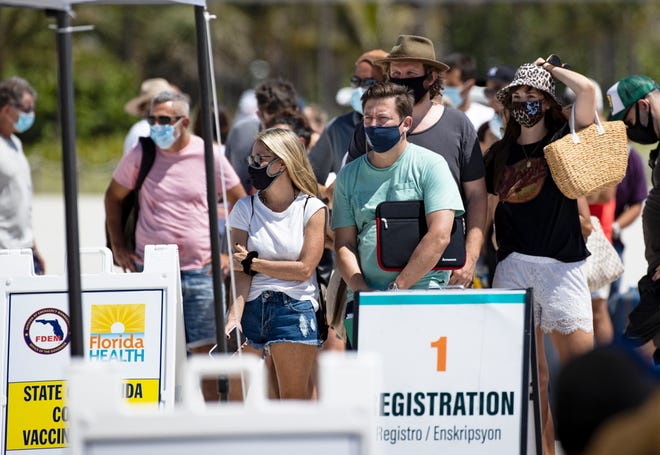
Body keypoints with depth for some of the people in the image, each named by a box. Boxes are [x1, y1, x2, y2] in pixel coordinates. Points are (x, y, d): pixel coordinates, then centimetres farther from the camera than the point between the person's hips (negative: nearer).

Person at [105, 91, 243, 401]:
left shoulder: (207, 155, 0)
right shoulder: (140, 154, 3)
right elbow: (114, 197, 16)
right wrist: (118, 247, 9)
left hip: (199, 271, -1)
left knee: (207, 351, -2)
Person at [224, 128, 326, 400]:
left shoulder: (312, 209, 1)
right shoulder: (245, 209, 8)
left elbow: (304, 269, -6)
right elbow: (240, 272, 0)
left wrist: (253, 263, -3)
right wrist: (234, 316, -15)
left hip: (294, 308, -3)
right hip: (252, 309, 3)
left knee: (294, 402, -5)